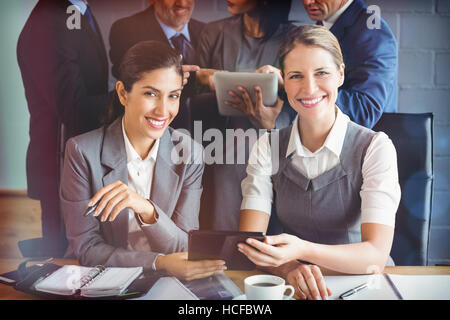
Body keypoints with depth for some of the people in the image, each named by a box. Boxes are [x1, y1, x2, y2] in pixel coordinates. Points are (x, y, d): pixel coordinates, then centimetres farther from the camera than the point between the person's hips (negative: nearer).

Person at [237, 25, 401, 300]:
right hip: (293, 288, 1)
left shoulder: (375, 148, -7)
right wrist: (289, 268, -26)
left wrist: (302, 250, -31)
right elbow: (249, 239, -5)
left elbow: (376, 256, -15)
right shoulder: (268, 148, 2)